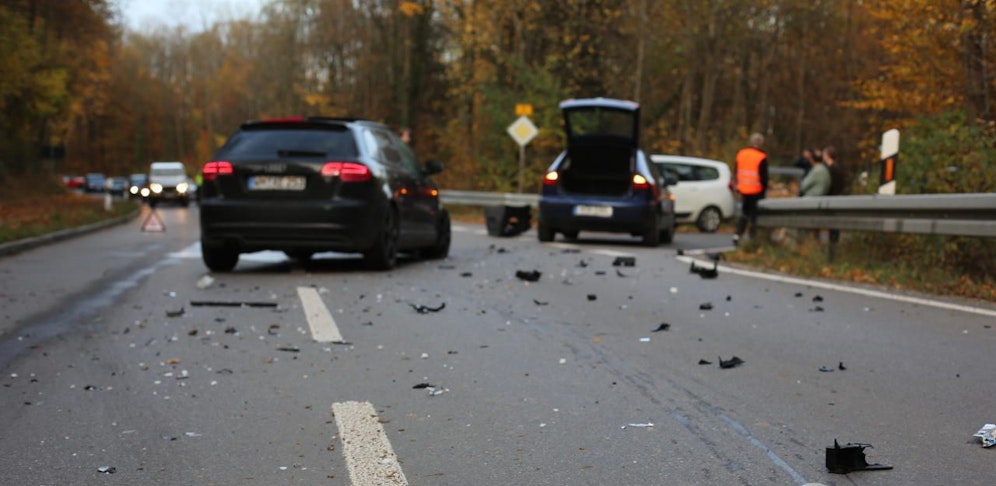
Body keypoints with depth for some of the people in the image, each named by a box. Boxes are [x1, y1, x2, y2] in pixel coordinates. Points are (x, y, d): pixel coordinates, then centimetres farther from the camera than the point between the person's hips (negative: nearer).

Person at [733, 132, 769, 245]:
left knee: (744, 213, 17)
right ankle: (753, 238, 2)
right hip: (756, 191, -5)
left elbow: (736, 172, 13)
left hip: (743, 190, 6)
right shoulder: (761, 158, -13)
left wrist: (737, 185, 21)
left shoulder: (741, 154, 6)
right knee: (755, 215, 2)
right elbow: (764, 176, -12)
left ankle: (738, 234, 4)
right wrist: (764, 188, -1)